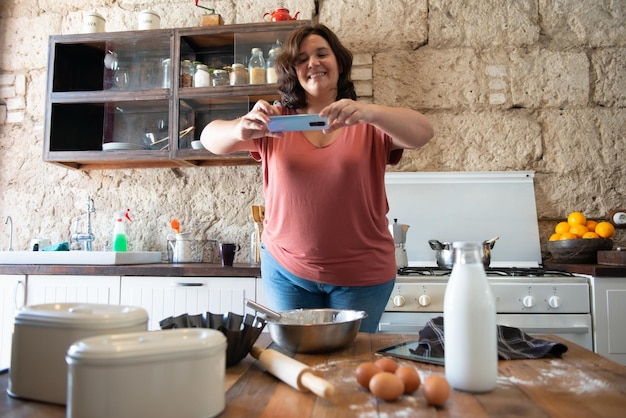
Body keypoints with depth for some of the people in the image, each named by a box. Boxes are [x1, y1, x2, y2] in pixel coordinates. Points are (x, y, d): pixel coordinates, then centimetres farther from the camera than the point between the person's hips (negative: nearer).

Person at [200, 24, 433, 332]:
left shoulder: (368, 123, -2)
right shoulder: (274, 121, 1)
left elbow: (423, 133, -17)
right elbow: (210, 138, -7)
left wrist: (368, 112, -35)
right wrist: (241, 129, -31)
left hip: (362, 274, 0)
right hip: (286, 270, 1)